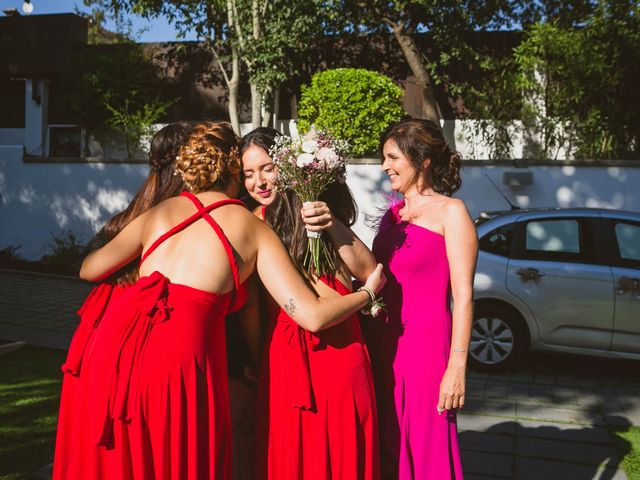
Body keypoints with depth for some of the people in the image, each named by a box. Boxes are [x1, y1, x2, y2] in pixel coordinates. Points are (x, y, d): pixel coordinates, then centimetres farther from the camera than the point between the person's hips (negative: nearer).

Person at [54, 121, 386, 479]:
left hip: (118, 338, 4)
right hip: (184, 346, -3)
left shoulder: (160, 212, 19)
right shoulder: (255, 230, 10)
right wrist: (369, 291, 21)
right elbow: (313, 316, 3)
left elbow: (89, 270, 23)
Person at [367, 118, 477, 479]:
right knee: (383, 450, 15)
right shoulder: (393, 214, 12)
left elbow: (463, 296, -12)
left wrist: (457, 367, -16)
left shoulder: (450, 212, -7)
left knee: (426, 451, 5)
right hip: (383, 344, 6)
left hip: (425, 344, -6)